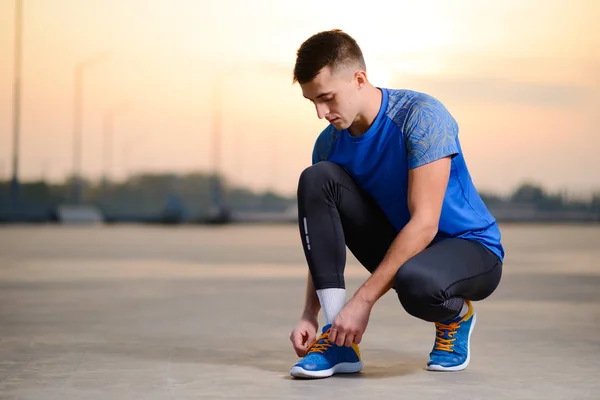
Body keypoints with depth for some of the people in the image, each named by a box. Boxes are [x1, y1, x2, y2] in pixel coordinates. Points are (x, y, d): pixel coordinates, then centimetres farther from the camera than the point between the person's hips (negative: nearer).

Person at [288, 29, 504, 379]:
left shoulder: (421, 115, -23)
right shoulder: (330, 144, -4)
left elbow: (425, 222, -28)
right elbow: (324, 236, 1)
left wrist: (363, 300, -30)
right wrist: (309, 315, -13)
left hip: (470, 249, -6)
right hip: (400, 246, 6)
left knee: (415, 282, -42)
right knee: (316, 180, -16)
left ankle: (456, 316, -1)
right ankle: (339, 338, -17)